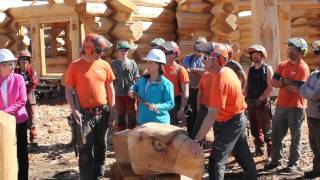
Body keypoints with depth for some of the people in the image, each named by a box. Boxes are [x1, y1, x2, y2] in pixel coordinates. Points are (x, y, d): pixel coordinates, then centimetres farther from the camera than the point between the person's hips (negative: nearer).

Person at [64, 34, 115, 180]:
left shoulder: (104, 65, 3)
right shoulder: (75, 66, -7)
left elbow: (110, 88, 9)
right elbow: (69, 90, -4)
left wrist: (112, 110, 4)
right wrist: (74, 110, -13)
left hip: (103, 112, 4)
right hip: (85, 113, -4)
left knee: (101, 146, 12)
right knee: (86, 149, -2)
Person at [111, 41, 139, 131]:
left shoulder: (132, 63, 4)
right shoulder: (114, 63, 5)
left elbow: (136, 79, 4)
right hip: (118, 94, 1)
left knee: (132, 116, 5)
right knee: (120, 117, 9)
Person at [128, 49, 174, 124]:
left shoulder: (166, 84, -12)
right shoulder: (143, 79, 7)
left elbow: (170, 104, -13)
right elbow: (136, 86, 29)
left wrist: (157, 107, -27)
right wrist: (132, 90, 6)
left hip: (159, 122, -6)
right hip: (142, 121, 6)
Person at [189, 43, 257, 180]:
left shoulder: (220, 81, -29)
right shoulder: (227, 71, -1)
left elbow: (212, 115, -34)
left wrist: (197, 140, -35)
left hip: (230, 124, -10)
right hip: (238, 120, 10)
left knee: (216, 161, -8)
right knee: (243, 155, 24)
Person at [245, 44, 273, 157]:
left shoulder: (267, 69, -4)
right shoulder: (250, 70, 14)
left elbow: (270, 88, -11)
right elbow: (246, 86, 15)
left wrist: (259, 99, -16)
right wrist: (247, 98, -1)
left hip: (263, 103, -6)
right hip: (251, 103, 6)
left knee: (266, 129, -6)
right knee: (254, 128, 11)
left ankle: (271, 152, -1)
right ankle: (259, 149, 22)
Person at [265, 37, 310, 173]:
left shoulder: (303, 68, -12)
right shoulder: (282, 65, 7)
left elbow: (296, 89, -22)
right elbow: (273, 83, -3)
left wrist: (281, 83, -9)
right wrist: (286, 82, -18)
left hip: (296, 107, -6)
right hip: (281, 105, 6)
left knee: (295, 137, 5)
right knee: (276, 134, 11)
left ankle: (293, 164, 14)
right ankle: (275, 160, 24)